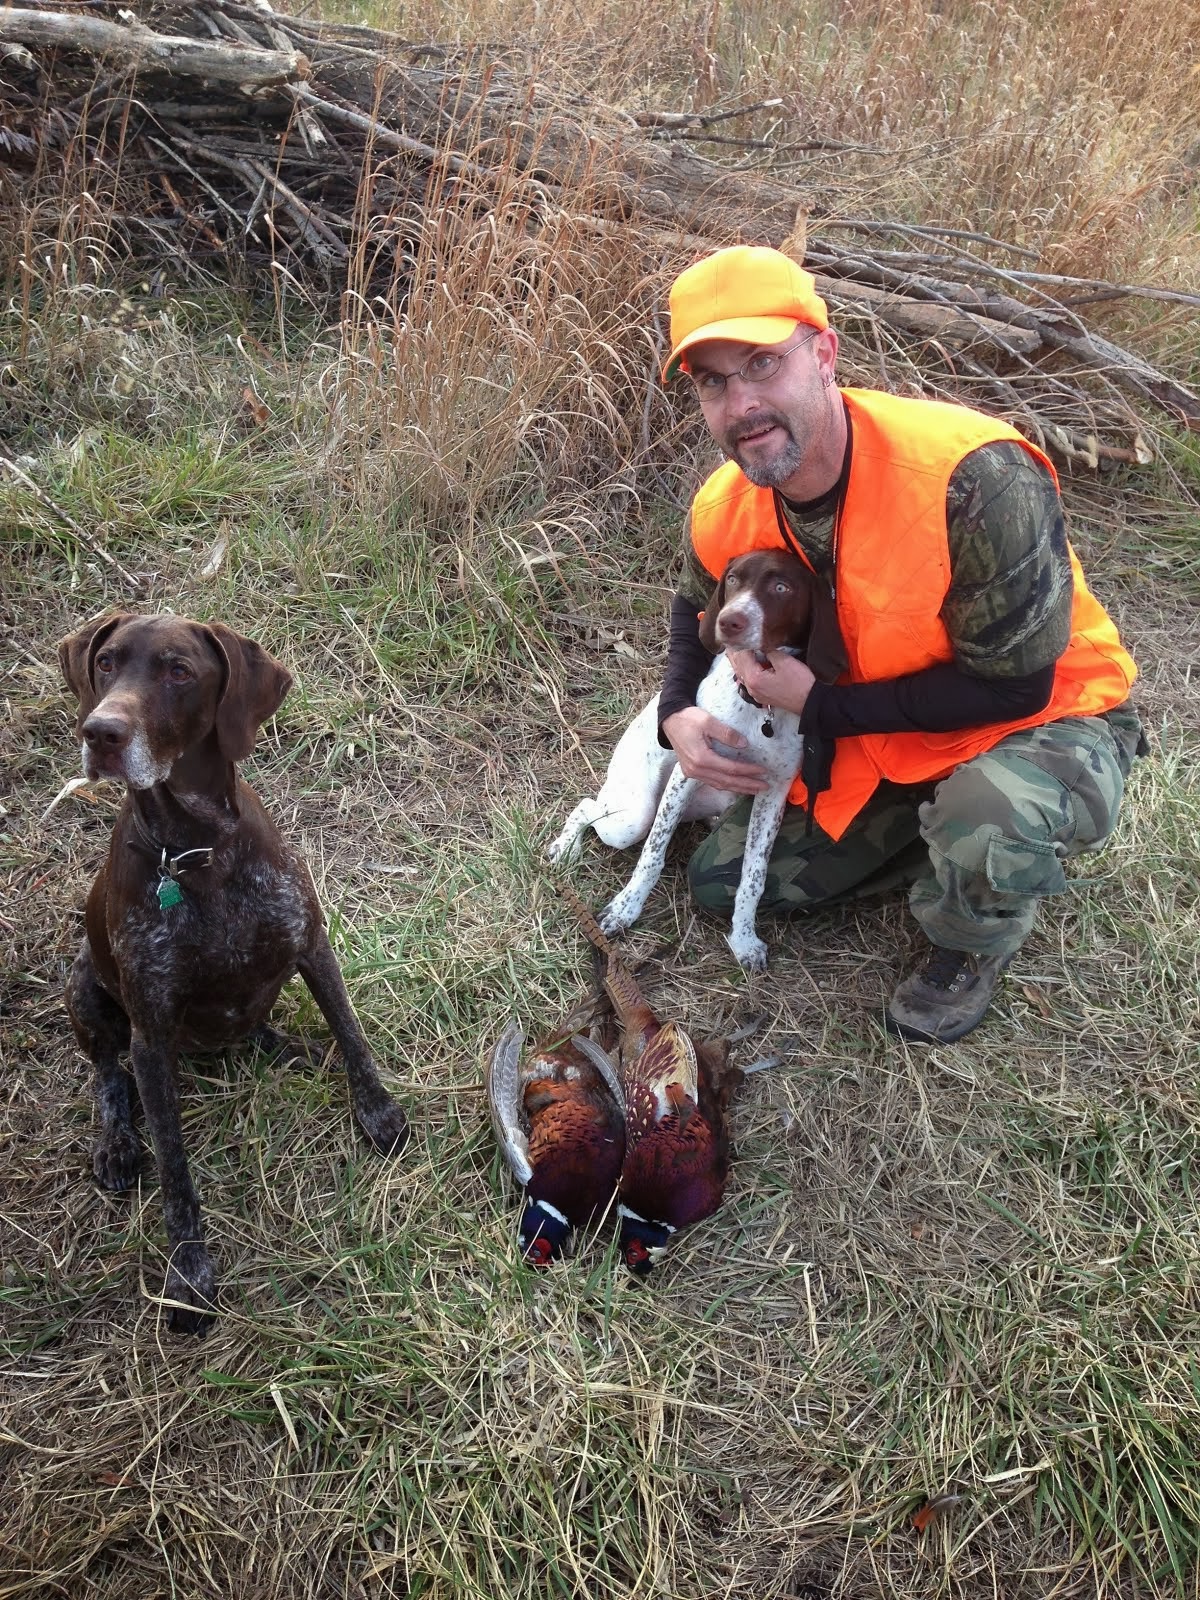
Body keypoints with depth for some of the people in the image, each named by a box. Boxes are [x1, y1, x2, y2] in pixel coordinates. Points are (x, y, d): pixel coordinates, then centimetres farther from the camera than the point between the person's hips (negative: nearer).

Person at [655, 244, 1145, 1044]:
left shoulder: (976, 479, -35)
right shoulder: (725, 512, -14)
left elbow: (1012, 687, -30)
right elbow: (700, 611, 9)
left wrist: (819, 704, -27)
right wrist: (680, 714, -12)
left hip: (1043, 718, -5)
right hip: (878, 734, 6)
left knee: (991, 822, -40)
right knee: (723, 881, 7)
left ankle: (973, 949, -2)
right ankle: (936, 831, 20)